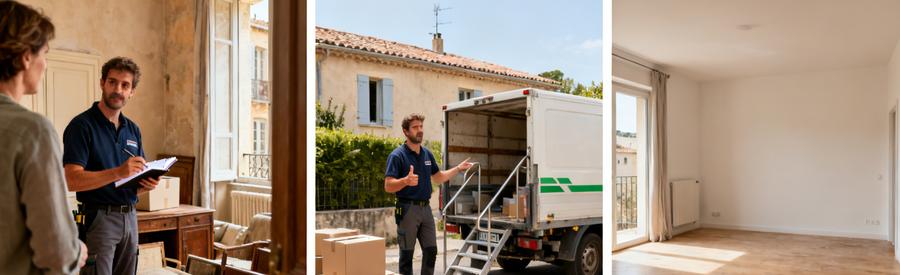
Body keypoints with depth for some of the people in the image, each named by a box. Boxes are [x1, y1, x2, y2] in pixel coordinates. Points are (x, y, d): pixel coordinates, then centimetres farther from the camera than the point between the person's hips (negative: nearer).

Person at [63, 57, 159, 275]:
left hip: (130, 217, 6)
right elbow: (73, 180, -18)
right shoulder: (82, 125, -8)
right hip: (98, 218, -6)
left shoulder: (133, 129, 12)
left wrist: (147, 184, -4)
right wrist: (118, 172, -29)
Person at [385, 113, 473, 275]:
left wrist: (459, 168, 14)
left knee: (431, 251, 10)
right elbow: (388, 186, -18)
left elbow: (438, 177, 22)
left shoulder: (427, 154, 10)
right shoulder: (397, 155, -12)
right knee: (407, 254, 2)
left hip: (425, 208, 7)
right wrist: (406, 180, -36)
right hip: (407, 209, -7)